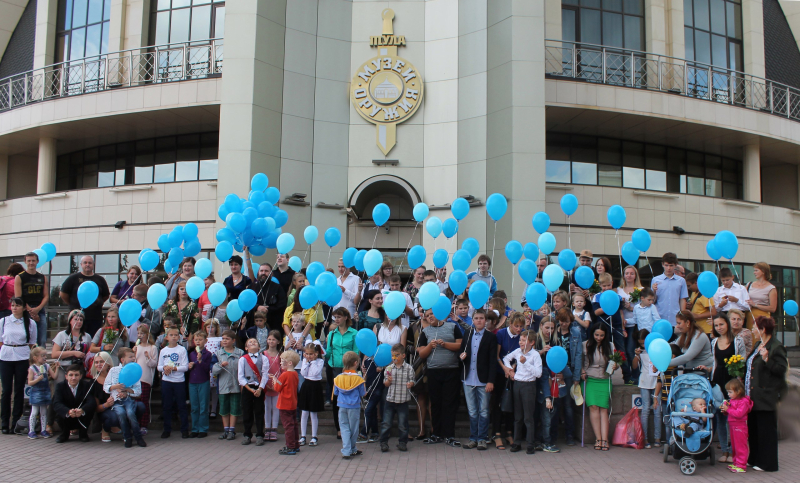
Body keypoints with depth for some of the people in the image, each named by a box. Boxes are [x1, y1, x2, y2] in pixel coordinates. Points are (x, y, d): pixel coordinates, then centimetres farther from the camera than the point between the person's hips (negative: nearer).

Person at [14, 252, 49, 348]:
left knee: (42, 342, 0)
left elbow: (46, 296, 8)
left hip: (40, 311, 3)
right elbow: (18, 298, -4)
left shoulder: (43, 278, 14)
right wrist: (30, 311, -11)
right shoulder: (19, 277, 3)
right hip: (26, 312, -3)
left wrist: (37, 309, -8)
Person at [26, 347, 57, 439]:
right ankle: (31, 431, 8)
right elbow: (29, 383, -10)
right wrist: (38, 379, -24)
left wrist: (56, 368, -7)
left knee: (44, 412, 10)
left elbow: (54, 376, 1)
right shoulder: (32, 368, -8)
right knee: (34, 413, 0)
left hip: (45, 392, 4)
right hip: (36, 393, -4)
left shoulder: (47, 366, 6)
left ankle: (43, 430, 15)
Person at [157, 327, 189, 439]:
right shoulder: (163, 351, 8)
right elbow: (159, 367, 9)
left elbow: (185, 367, -6)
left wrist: (174, 368, -19)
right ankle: (167, 429, 18)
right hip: (166, 381, 3)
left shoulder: (182, 350, -2)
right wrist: (164, 368, -12)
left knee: (181, 406, 2)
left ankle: (184, 429, 9)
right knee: (167, 406, 9)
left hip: (179, 381, -3)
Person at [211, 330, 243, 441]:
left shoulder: (240, 353, -2)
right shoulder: (218, 353, 3)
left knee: (234, 408, 4)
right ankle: (225, 429, 23)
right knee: (224, 409, 10)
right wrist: (220, 365, -20)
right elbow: (212, 369, -2)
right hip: (222, 385, 2)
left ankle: (232, 430, 14)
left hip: (236, 385, -2)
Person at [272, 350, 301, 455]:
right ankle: (295, 445, 25)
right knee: (293, 424, 16)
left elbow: (277, 388, -14)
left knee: (288, 425, -3)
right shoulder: (295, 374, 6)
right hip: (293, 404, 9)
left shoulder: (284, 375, -19)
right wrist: (277, 380, 10)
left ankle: (290, 448, 0)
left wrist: (275, 380, 2)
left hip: (285, 405, -9)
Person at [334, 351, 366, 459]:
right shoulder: (358, 378, -11)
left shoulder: (338, 378, 0)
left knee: (344, 427, 5)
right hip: (354, 406, -2)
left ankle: (346, 451, -3)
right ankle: (352, 450, 25)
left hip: (342, 406, 3)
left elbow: (335, 393, 9)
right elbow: (363, 394, -4)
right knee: (353, 429, 11)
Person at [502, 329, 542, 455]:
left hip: (529, 385, -5)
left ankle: (531, 444, 3)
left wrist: (525, 363, -23)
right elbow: (506, 358, 25)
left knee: (528, 417, -3)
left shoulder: (535, 355, -10)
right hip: (517, 384, 5)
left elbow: (538, 373, -19)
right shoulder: (517, 351, 6)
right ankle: (517, 442, 18)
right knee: (517, 416, 11)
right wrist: (510, 369, 11)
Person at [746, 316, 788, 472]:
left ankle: (767, 463, 8)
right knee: (753, 428, 15)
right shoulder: (758, 345, 15)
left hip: (766, 397, -10)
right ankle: (754, 459, 26)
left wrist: (767, 359, -30)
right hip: (753, 395, 10)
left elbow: (782, 369, -20)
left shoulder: (776, 347, -13)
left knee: (766, 430, -1)